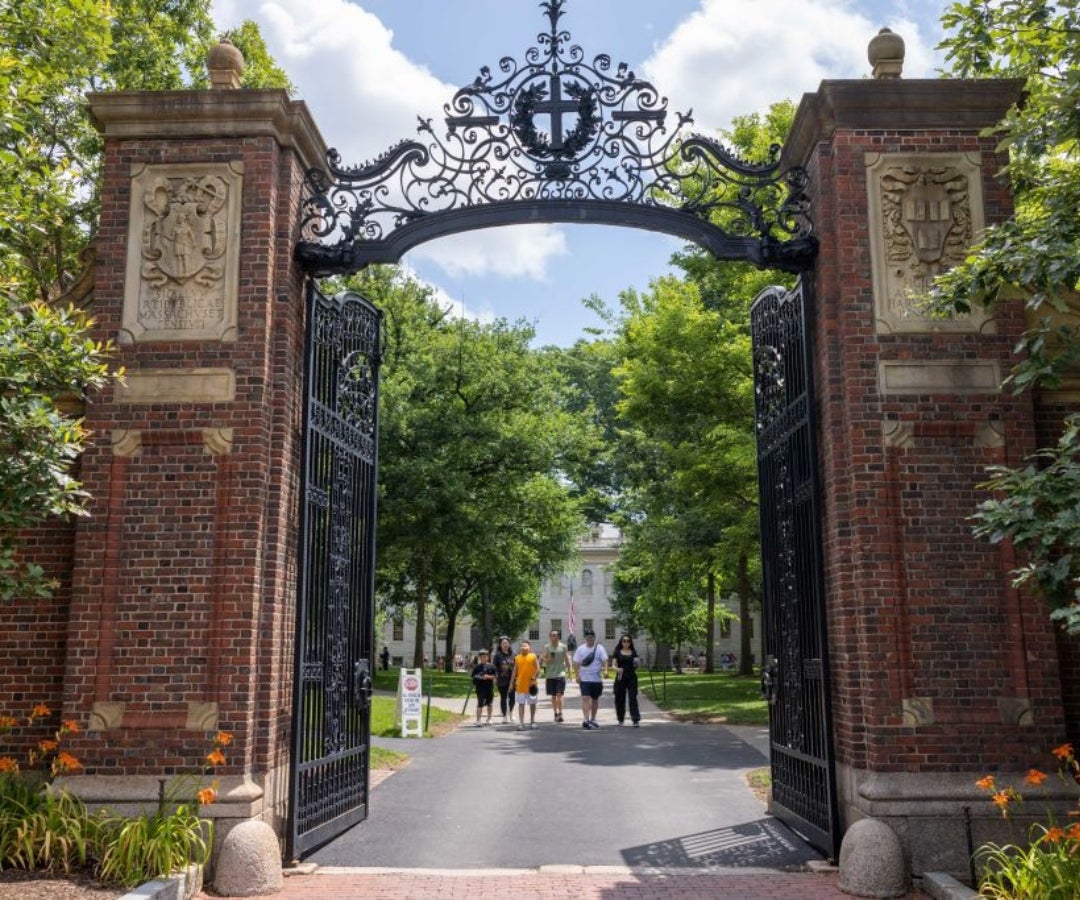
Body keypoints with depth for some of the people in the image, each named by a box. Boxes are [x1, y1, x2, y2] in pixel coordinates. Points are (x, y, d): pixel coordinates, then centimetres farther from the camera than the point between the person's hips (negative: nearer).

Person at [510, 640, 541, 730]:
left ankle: (532, 721, 23)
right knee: (521, 704, 0)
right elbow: (515, 670, 10)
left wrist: (534, 679, -14)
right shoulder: (517, 658, 6)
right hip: (520, 685, 2)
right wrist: (513, 682, 7)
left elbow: (537, 669, -4)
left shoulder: (533, 656, -2)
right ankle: (521, 723, 0)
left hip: (531, 684, -2)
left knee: (532, 703, 10)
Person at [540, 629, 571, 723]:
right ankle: (555, 713, 20)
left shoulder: (563, 647, 1)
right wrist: (547, 659, -16)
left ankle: (560, 713, -10)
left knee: (559, 695, -12)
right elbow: (544, 661, 6)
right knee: (553, 696, 9)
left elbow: (567, 659, 7)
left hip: (560, 674, -2)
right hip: (550, 674, 2)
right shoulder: (547, 647, 4)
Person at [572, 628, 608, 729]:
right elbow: (576, 663, 5)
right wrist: (577, 675, -5)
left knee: (595, 699, 12)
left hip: (597, 678, 1)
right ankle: (586, 719, -20)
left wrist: (605, 670, -27)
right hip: (584, 679, -1)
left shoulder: (600, 648, 0)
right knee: (585, 698, -13)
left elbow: (604, 661, -10)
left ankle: (593, 719, 25)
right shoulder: (580, 649, 4)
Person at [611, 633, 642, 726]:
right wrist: (617, 669, -22)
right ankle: (620, 719, 18)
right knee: (620, 699, 4)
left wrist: (637, 664, -8)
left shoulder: (633, 652, 9)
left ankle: (636, 720, -10)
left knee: (633, 698, -7)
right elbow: (614, 665, -1)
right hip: (621, 678, 0)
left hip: (632, 677, 0)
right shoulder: (617, 652, 5)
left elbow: (636, 667, 15)